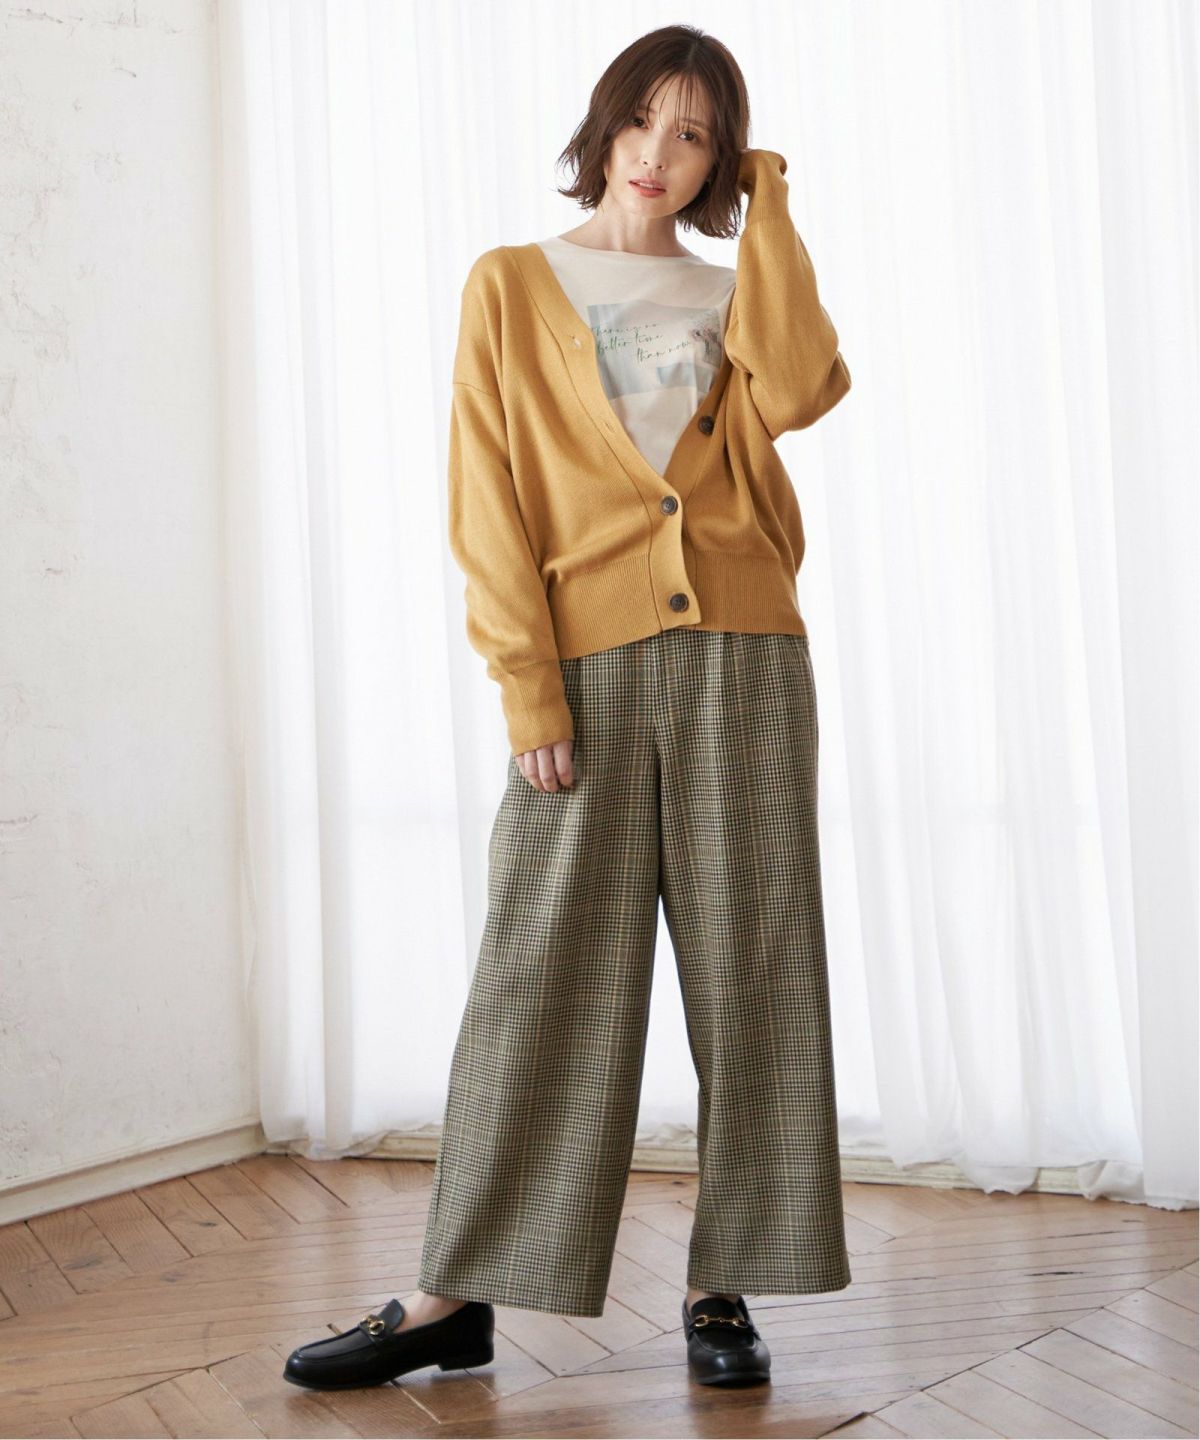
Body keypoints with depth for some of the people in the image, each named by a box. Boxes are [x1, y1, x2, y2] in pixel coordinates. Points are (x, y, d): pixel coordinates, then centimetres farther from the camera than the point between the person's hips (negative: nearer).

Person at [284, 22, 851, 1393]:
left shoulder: (730, 297, 17)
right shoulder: (512, 285, 11)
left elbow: (798, 391, -6)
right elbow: (490, 504, 1)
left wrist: (767, 203, 4)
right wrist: (526, 687, -9)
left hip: (743, 664, 3)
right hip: (590, 666, -2)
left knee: (746, 974, 2)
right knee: (541, 979, -2)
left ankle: (722, 1290, 13)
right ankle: (454, 1296, 8)